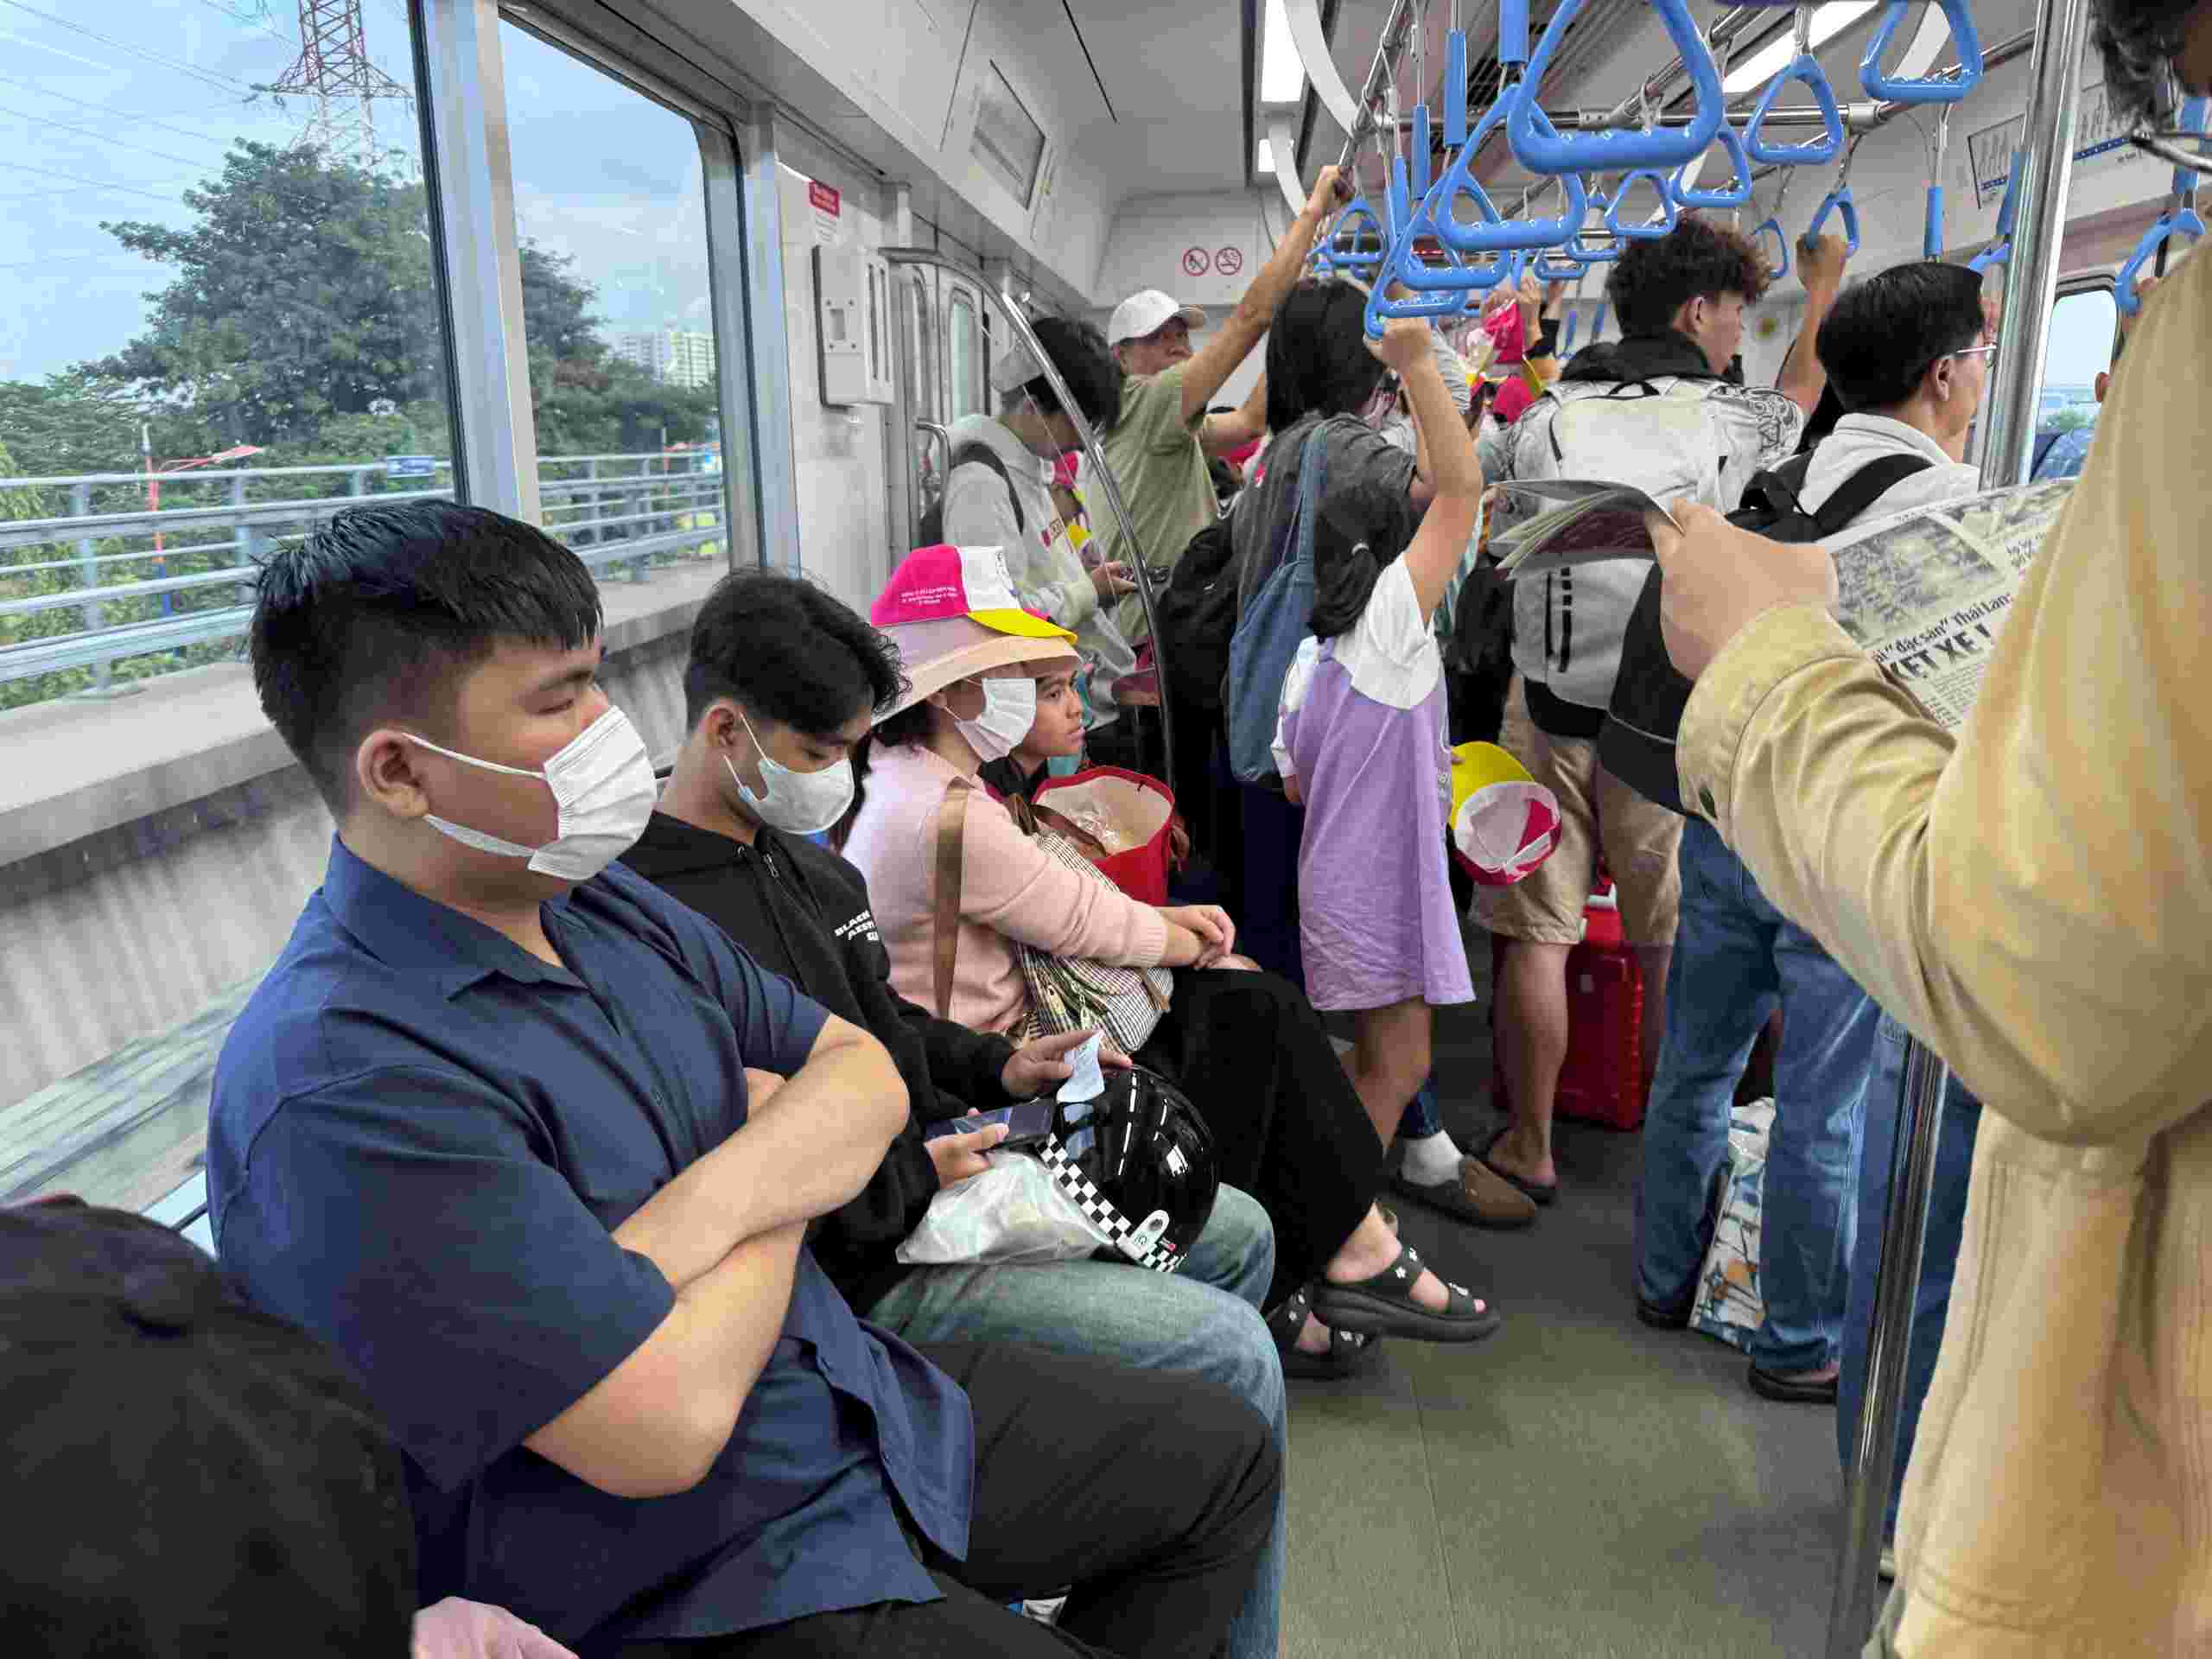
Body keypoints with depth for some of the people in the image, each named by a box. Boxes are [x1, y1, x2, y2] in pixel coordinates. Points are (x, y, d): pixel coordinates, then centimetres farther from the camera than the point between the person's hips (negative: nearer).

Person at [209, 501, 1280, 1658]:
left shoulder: (598, 900, 1)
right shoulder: (346, 1085, -27)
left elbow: (866, 1076, 1)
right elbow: (669, 1422, -29)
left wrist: (714, 1204, -21)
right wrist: (786, 1172, -10)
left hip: (858, 1401, 8)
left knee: (1224, 1457, 15)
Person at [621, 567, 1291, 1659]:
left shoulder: (803, 857, 7)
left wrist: (996, 1068, 4)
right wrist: (915, 1180, -19)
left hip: (936, 1156, 10)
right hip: (870, 1263, -10)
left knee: (1239, 1237, 16)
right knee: (1232, 1354, -13)